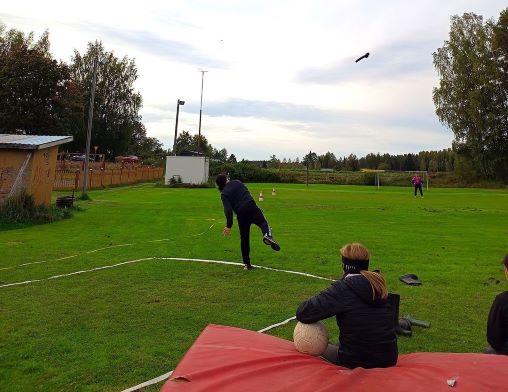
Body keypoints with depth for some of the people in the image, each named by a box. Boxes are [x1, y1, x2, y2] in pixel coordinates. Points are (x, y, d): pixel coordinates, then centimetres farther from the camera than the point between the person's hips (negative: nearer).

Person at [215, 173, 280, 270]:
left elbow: (228, 210, -8)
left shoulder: (224, 194, 2)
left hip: (241, 214, -1)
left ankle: (247, 264, 13)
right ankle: (267, 235, -31)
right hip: (251, 207, 1)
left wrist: (229, 226, -8)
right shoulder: (237, 182, 12)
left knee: (244, 238, 10)